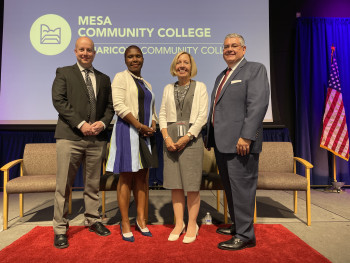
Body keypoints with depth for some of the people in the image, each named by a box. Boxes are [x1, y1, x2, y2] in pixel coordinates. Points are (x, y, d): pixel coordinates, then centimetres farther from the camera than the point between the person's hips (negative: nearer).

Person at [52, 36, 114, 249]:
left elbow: (109, 106, 14)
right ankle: (60, 229, 14)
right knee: (64, 185, 1)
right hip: (70, 136, -3)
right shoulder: (64, 73, 8)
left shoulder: (104, 78, 18)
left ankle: (93, 220, 27)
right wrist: (81, 124, -13)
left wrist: (102, 123, -6)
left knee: (93, 184, 12)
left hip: (97, 138, 3)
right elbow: (59, 100, -5)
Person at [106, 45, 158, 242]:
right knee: (126, 177, -2)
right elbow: (119, 105, -12)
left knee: (142, 176, 8)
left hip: (146, 133, 7)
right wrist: (139, 126, -15)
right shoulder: (121, 77, 1)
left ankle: (141, 220, 18)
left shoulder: (147, 84, 21)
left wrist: (152, 126, 1)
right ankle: (125, 223, 10)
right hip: (127, 131, -6)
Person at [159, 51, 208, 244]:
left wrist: (186, 137, -12)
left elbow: (202, 115, -3)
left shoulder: (199, 87, 6)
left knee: (192, 184, 0)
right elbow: (162, 114, 9)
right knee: (175, 183, 6)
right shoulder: (168, 89, 15)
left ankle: (192, 225, 14)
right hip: (171, 138, 3)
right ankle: (179, 223, 18)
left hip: (191, 137, -3)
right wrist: (167, 138, -6)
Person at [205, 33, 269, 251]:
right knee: (230, 187, 16)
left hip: (241, 143, -8)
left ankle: (245, 235, 12)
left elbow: (258, 104, -15)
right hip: (222, 143, 8)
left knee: (242, 188, -2)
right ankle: (237, 225, 32)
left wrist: (246, 136, -22)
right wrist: (209, 136, 19)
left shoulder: (255, 69, -2)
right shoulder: (221, 76, 22)